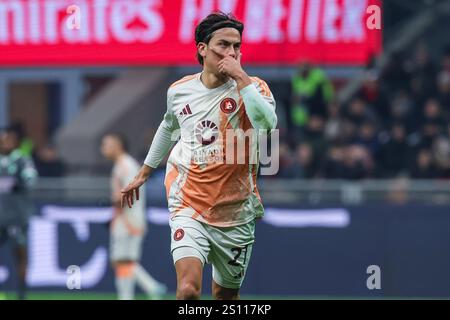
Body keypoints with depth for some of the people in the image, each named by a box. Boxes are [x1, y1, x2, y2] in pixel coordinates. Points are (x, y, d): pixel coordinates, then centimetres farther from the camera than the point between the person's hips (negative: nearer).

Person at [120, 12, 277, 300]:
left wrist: (240, 76, -27)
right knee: (188, 289, -22)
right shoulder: (179, 91, 1)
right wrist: (144, 173, 31)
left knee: (227, 296, 14)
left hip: (235, 212, 0)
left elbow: (267, 123, -31)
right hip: (188, 207, 0)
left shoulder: (251, 87, -8)